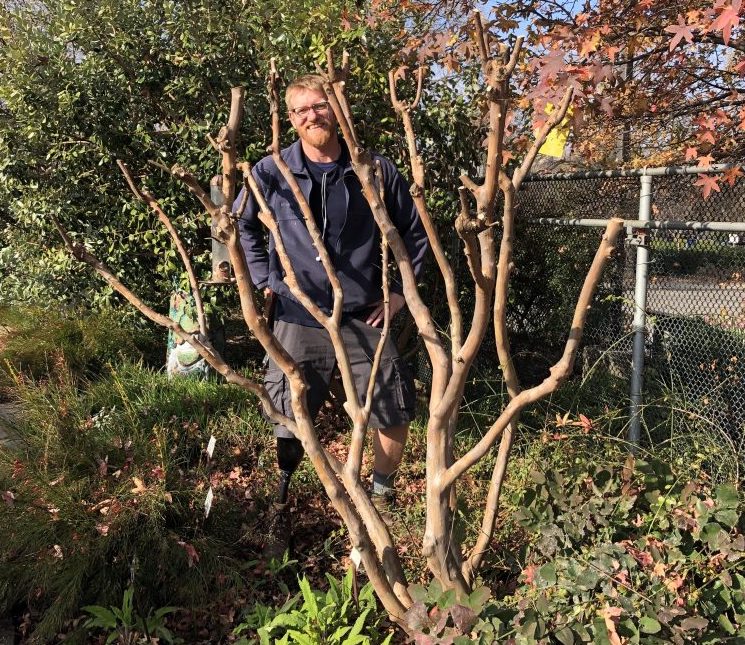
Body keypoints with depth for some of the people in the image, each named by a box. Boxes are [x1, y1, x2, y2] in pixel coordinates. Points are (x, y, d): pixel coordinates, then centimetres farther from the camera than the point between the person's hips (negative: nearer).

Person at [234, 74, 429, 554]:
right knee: (288, 425, 7)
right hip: (298, 321, 0)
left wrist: (401, 289, 5)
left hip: (364, 318, 1)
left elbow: (415, 230, 9)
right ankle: (280, 507, 31)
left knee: (395, 418, 7)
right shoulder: (272, 173, -2)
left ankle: (382, 496, 32)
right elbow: (239, 223, 13)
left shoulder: (376, 171, -1)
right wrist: (265, 279, 5)